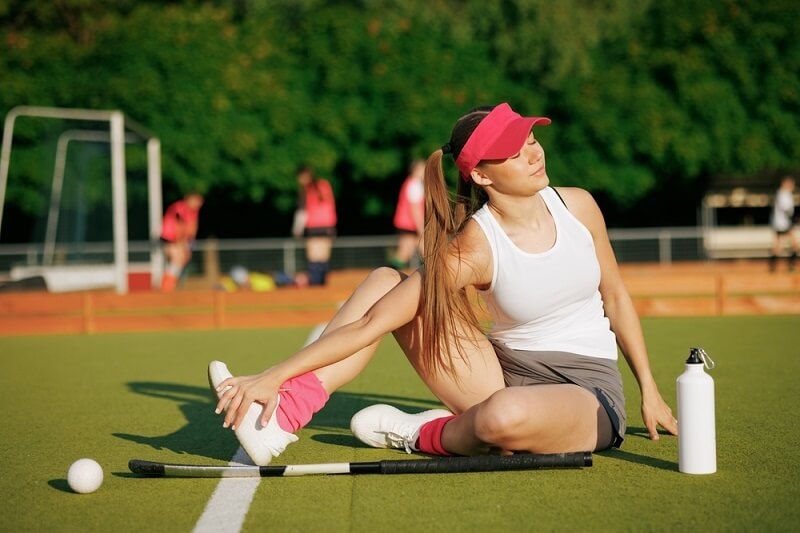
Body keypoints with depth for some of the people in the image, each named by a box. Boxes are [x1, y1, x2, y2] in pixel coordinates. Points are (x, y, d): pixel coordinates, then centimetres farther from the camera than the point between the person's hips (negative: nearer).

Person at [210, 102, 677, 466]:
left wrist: (650, 391, 10)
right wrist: (274, 376, -27)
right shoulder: (474, 248, -15)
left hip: (591, 393, 0)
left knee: (504, 416, -40)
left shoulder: (577, 205, -7)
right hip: (507, 374, 1)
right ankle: (283, 416, -25)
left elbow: (616, 296, 10)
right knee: (385, 283, -13)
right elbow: (371, 325, -19)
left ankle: (426, 435, -4)